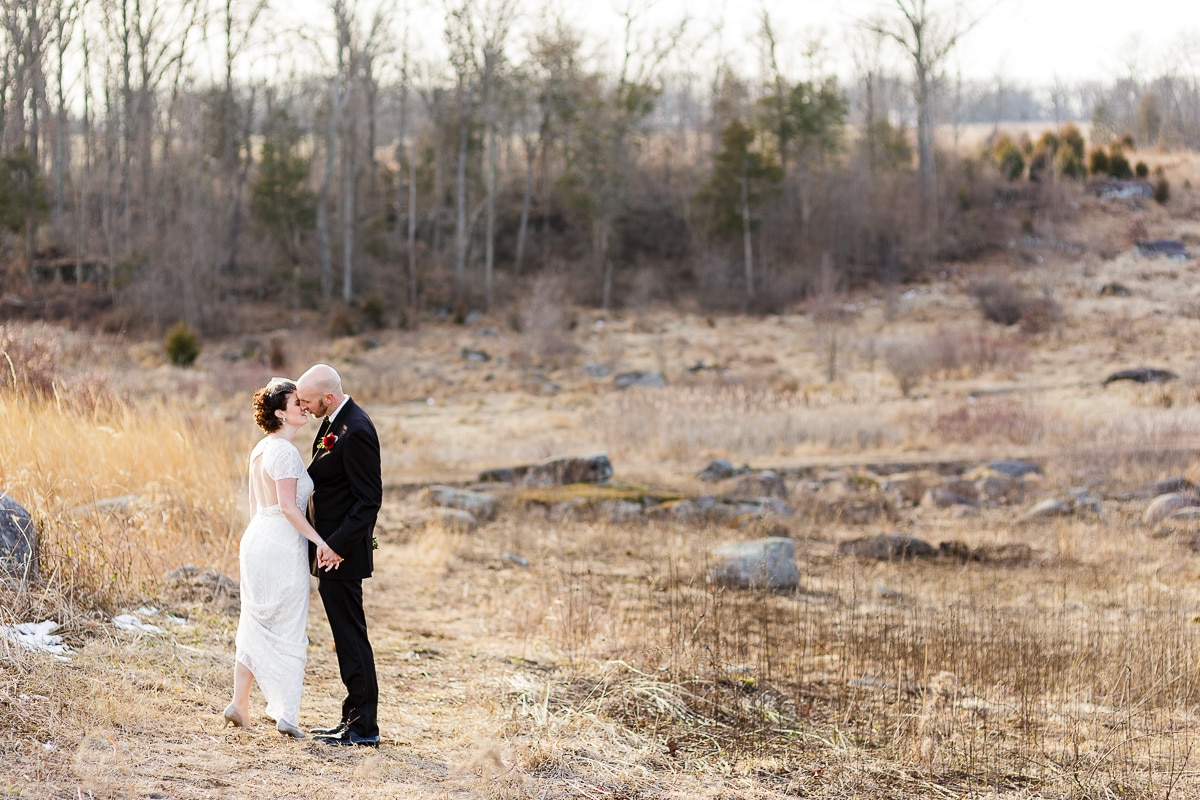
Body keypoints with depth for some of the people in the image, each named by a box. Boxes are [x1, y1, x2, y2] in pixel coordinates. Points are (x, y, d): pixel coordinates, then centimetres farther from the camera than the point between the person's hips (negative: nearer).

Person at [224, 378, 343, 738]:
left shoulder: (261, 449, 11)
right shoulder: (285, 452, -16)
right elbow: (288, 506, -22)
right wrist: (320, 542, -22)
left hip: (256, 540, 8)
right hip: (283, 546, -8)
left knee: (255, 625, 15)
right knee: (289, 630, 0)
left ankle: (239, 704, 15)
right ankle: (287, 715, 2)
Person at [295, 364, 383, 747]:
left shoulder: (356, 431, -20)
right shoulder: (334, 423, 11)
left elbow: (369, 499, -21)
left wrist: (338, 545, -23)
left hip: (342, 550, -10)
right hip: (331, 546, 10)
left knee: (351, 633, -4)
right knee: (347, 634, 14)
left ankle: (364, 727, 1)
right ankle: (354, 718, 21)